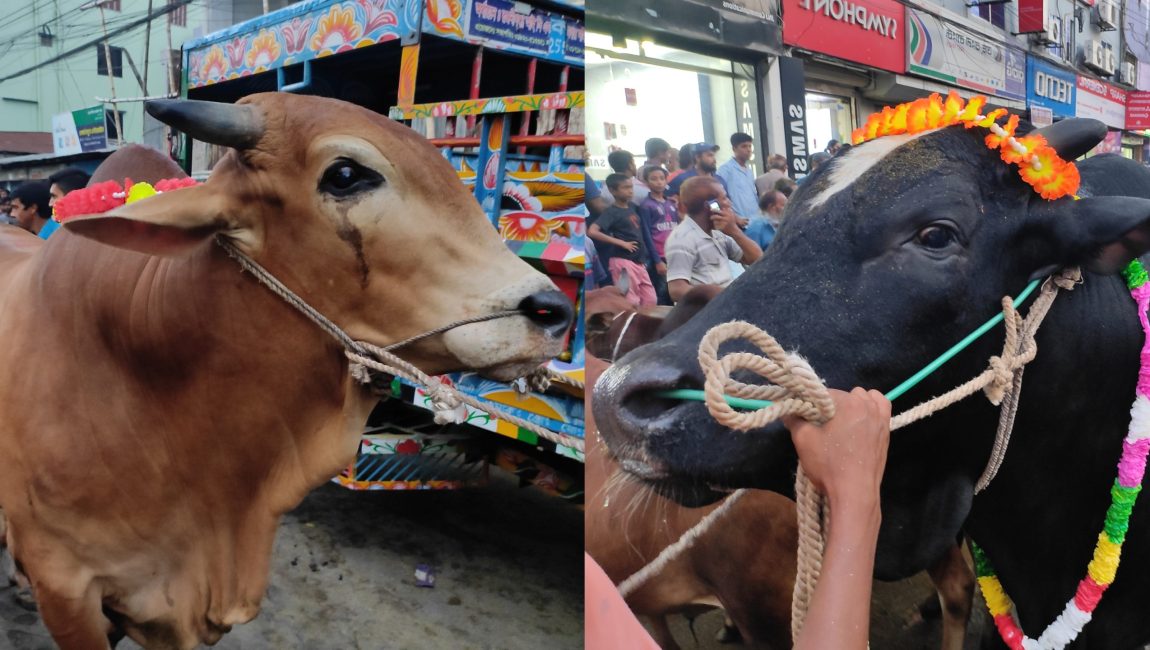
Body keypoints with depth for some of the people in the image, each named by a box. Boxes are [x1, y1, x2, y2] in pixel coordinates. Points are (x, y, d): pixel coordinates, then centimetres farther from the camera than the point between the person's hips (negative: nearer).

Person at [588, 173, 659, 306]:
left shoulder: (633, 207, 11)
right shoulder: (611, 212, -10)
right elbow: (592, 231, -23)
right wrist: (621, 243, -19)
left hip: (639, 262, 8)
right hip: (623, 261, -8)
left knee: (650, 300, 9)